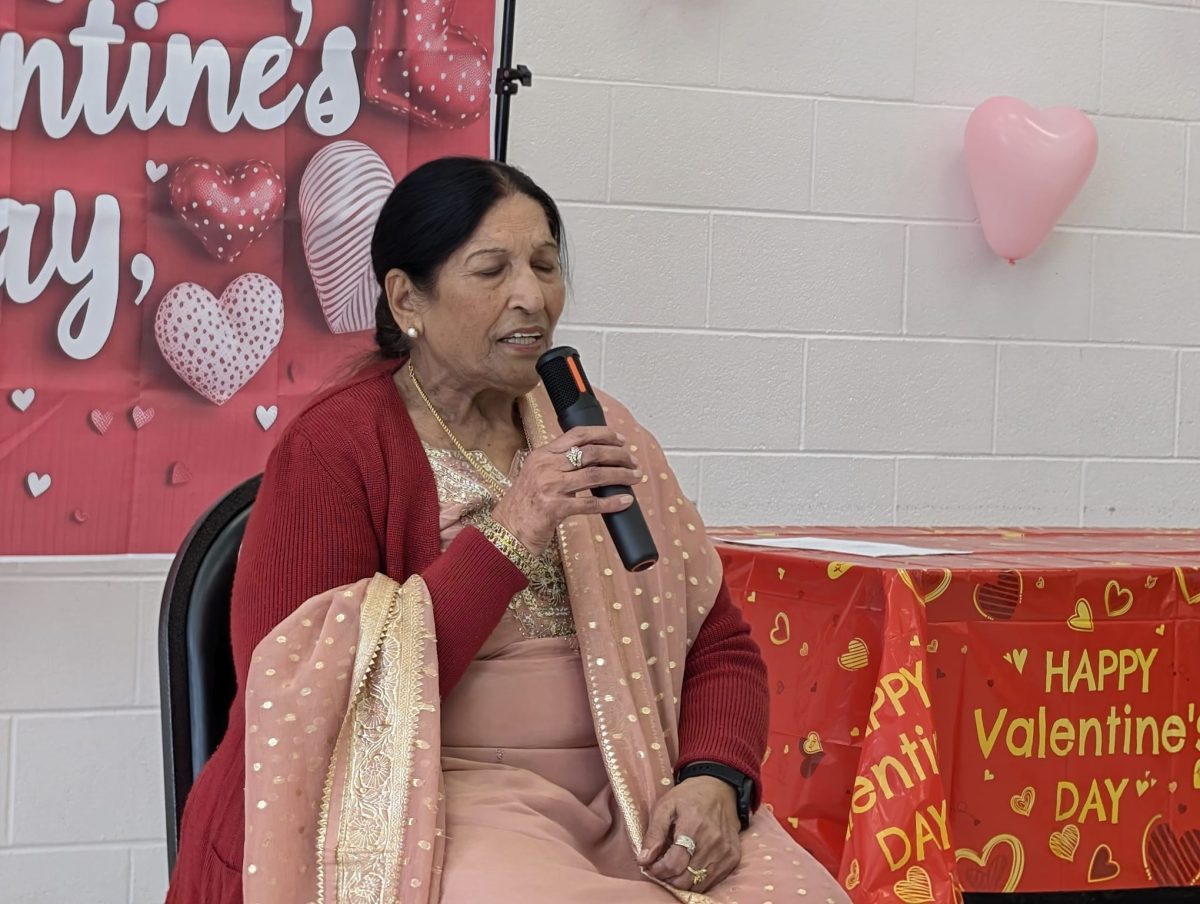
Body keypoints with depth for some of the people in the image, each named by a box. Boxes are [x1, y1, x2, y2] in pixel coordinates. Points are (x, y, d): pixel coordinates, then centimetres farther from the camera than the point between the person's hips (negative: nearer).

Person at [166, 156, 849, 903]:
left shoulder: (596, 432, 14)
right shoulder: (334, 449, -3)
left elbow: (719, 644, 13)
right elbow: (311, 698, -15)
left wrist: (716, 781, -8)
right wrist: (506, 537, -20)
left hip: (625, 798, 5)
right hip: (427, 800, -5)